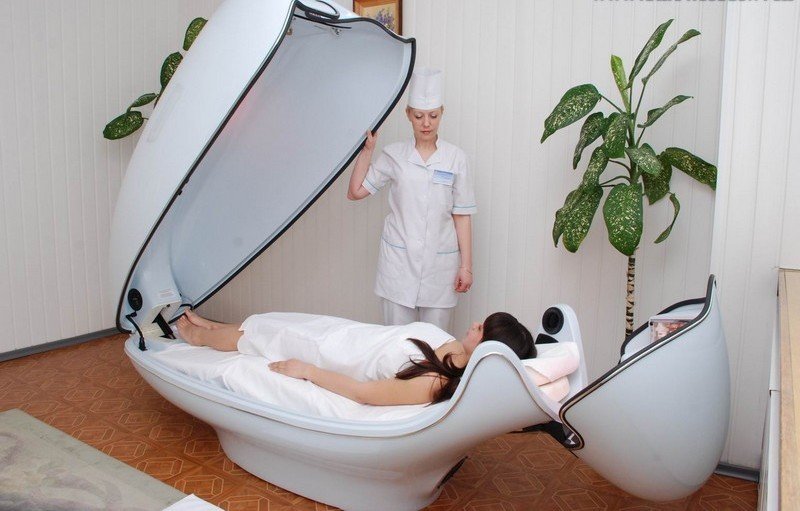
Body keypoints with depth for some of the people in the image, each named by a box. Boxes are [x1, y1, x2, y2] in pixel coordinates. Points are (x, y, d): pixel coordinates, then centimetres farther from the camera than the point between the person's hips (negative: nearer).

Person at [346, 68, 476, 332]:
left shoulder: (455, 157, 0)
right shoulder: (393, 155, 3)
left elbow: (462, 216, 0)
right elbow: (355, 192, 4)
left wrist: (466, 266, -2)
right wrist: (367, 149, 1)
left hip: (440, 263, 0)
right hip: (399, 261, 1)